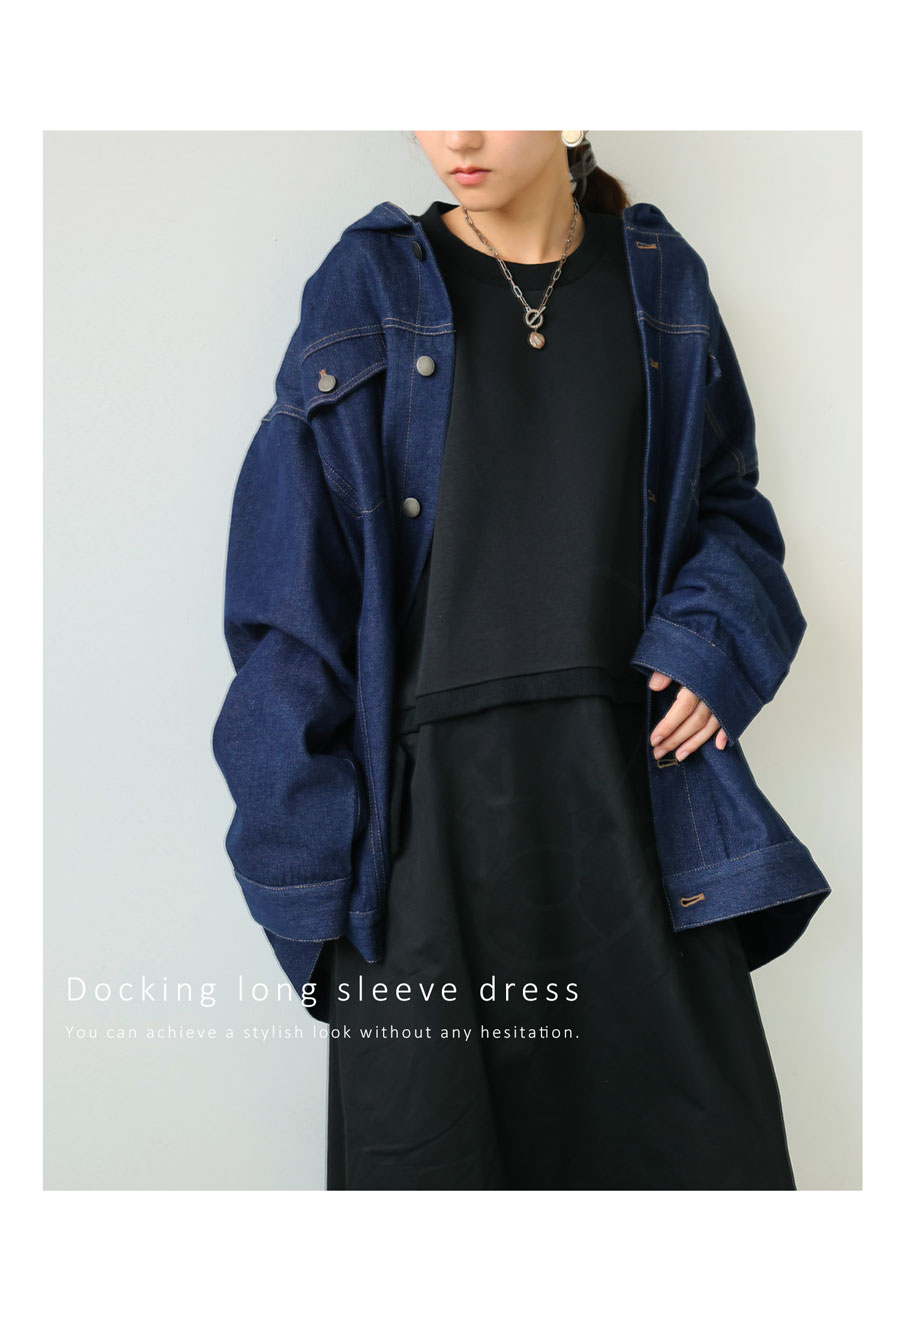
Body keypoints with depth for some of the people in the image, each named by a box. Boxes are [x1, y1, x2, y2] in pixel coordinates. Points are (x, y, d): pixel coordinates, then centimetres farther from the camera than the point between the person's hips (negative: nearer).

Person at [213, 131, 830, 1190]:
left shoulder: (654, 281, 10)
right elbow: (299, 543, 0)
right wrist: (306, 813, -7)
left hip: (626, 758, 2)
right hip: (435, 772, -2)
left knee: (702, 1137, 6)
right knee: (425, 1131, 3)